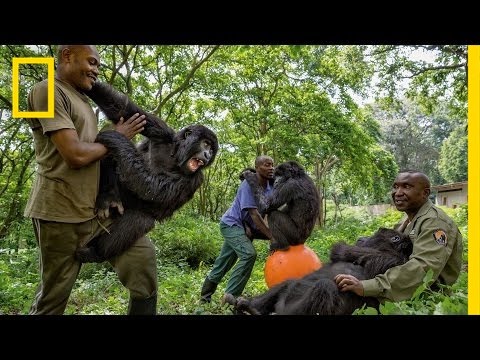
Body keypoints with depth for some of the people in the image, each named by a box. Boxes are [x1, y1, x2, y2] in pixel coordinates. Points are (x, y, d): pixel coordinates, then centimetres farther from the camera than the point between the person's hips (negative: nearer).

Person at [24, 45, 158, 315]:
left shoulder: (82, 100, 18)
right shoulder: (48, 92, -11)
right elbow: (76, 155, -20)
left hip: (98, 209, 8)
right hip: (61, 213, -8)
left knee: (142, 255, 1)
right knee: (54, 296, 5)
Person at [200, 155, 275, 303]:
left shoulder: (269, 186, -2)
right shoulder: (248, 184, -24)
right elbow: (254, 214, -29)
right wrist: (272, 236, -31)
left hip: (244, 227, 7)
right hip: (231, 223, -7)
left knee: (224, 262, 13)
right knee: (249, 254, -25)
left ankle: (205, 295, 29)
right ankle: (230, 295, -15)